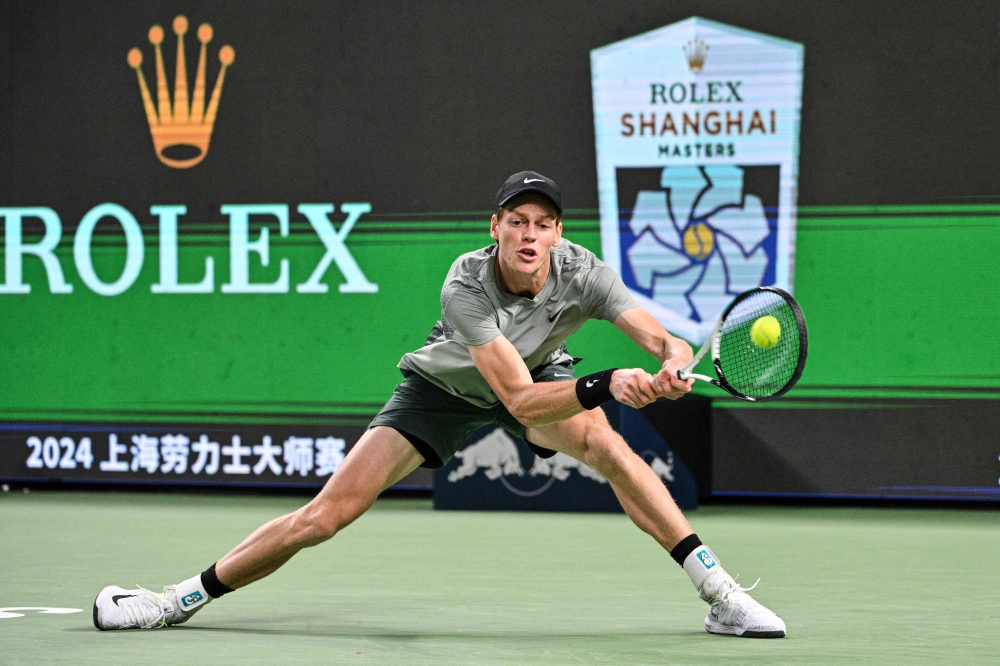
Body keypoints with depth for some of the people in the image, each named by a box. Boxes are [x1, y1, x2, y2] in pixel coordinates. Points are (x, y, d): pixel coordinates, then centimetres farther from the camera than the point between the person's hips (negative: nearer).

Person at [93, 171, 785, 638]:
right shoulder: (465, 287, -36)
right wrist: (611, 382, -54)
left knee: (605, 442, -32)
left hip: (540, 374, 2)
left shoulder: (581, 274, -28)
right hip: (445, 385, -2)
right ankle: (182, 599, 6)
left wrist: (672, 369, -58)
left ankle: (720, 595, -25)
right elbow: (520, 400, -41)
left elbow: (668, 341, -33)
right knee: (327, 514, -10)